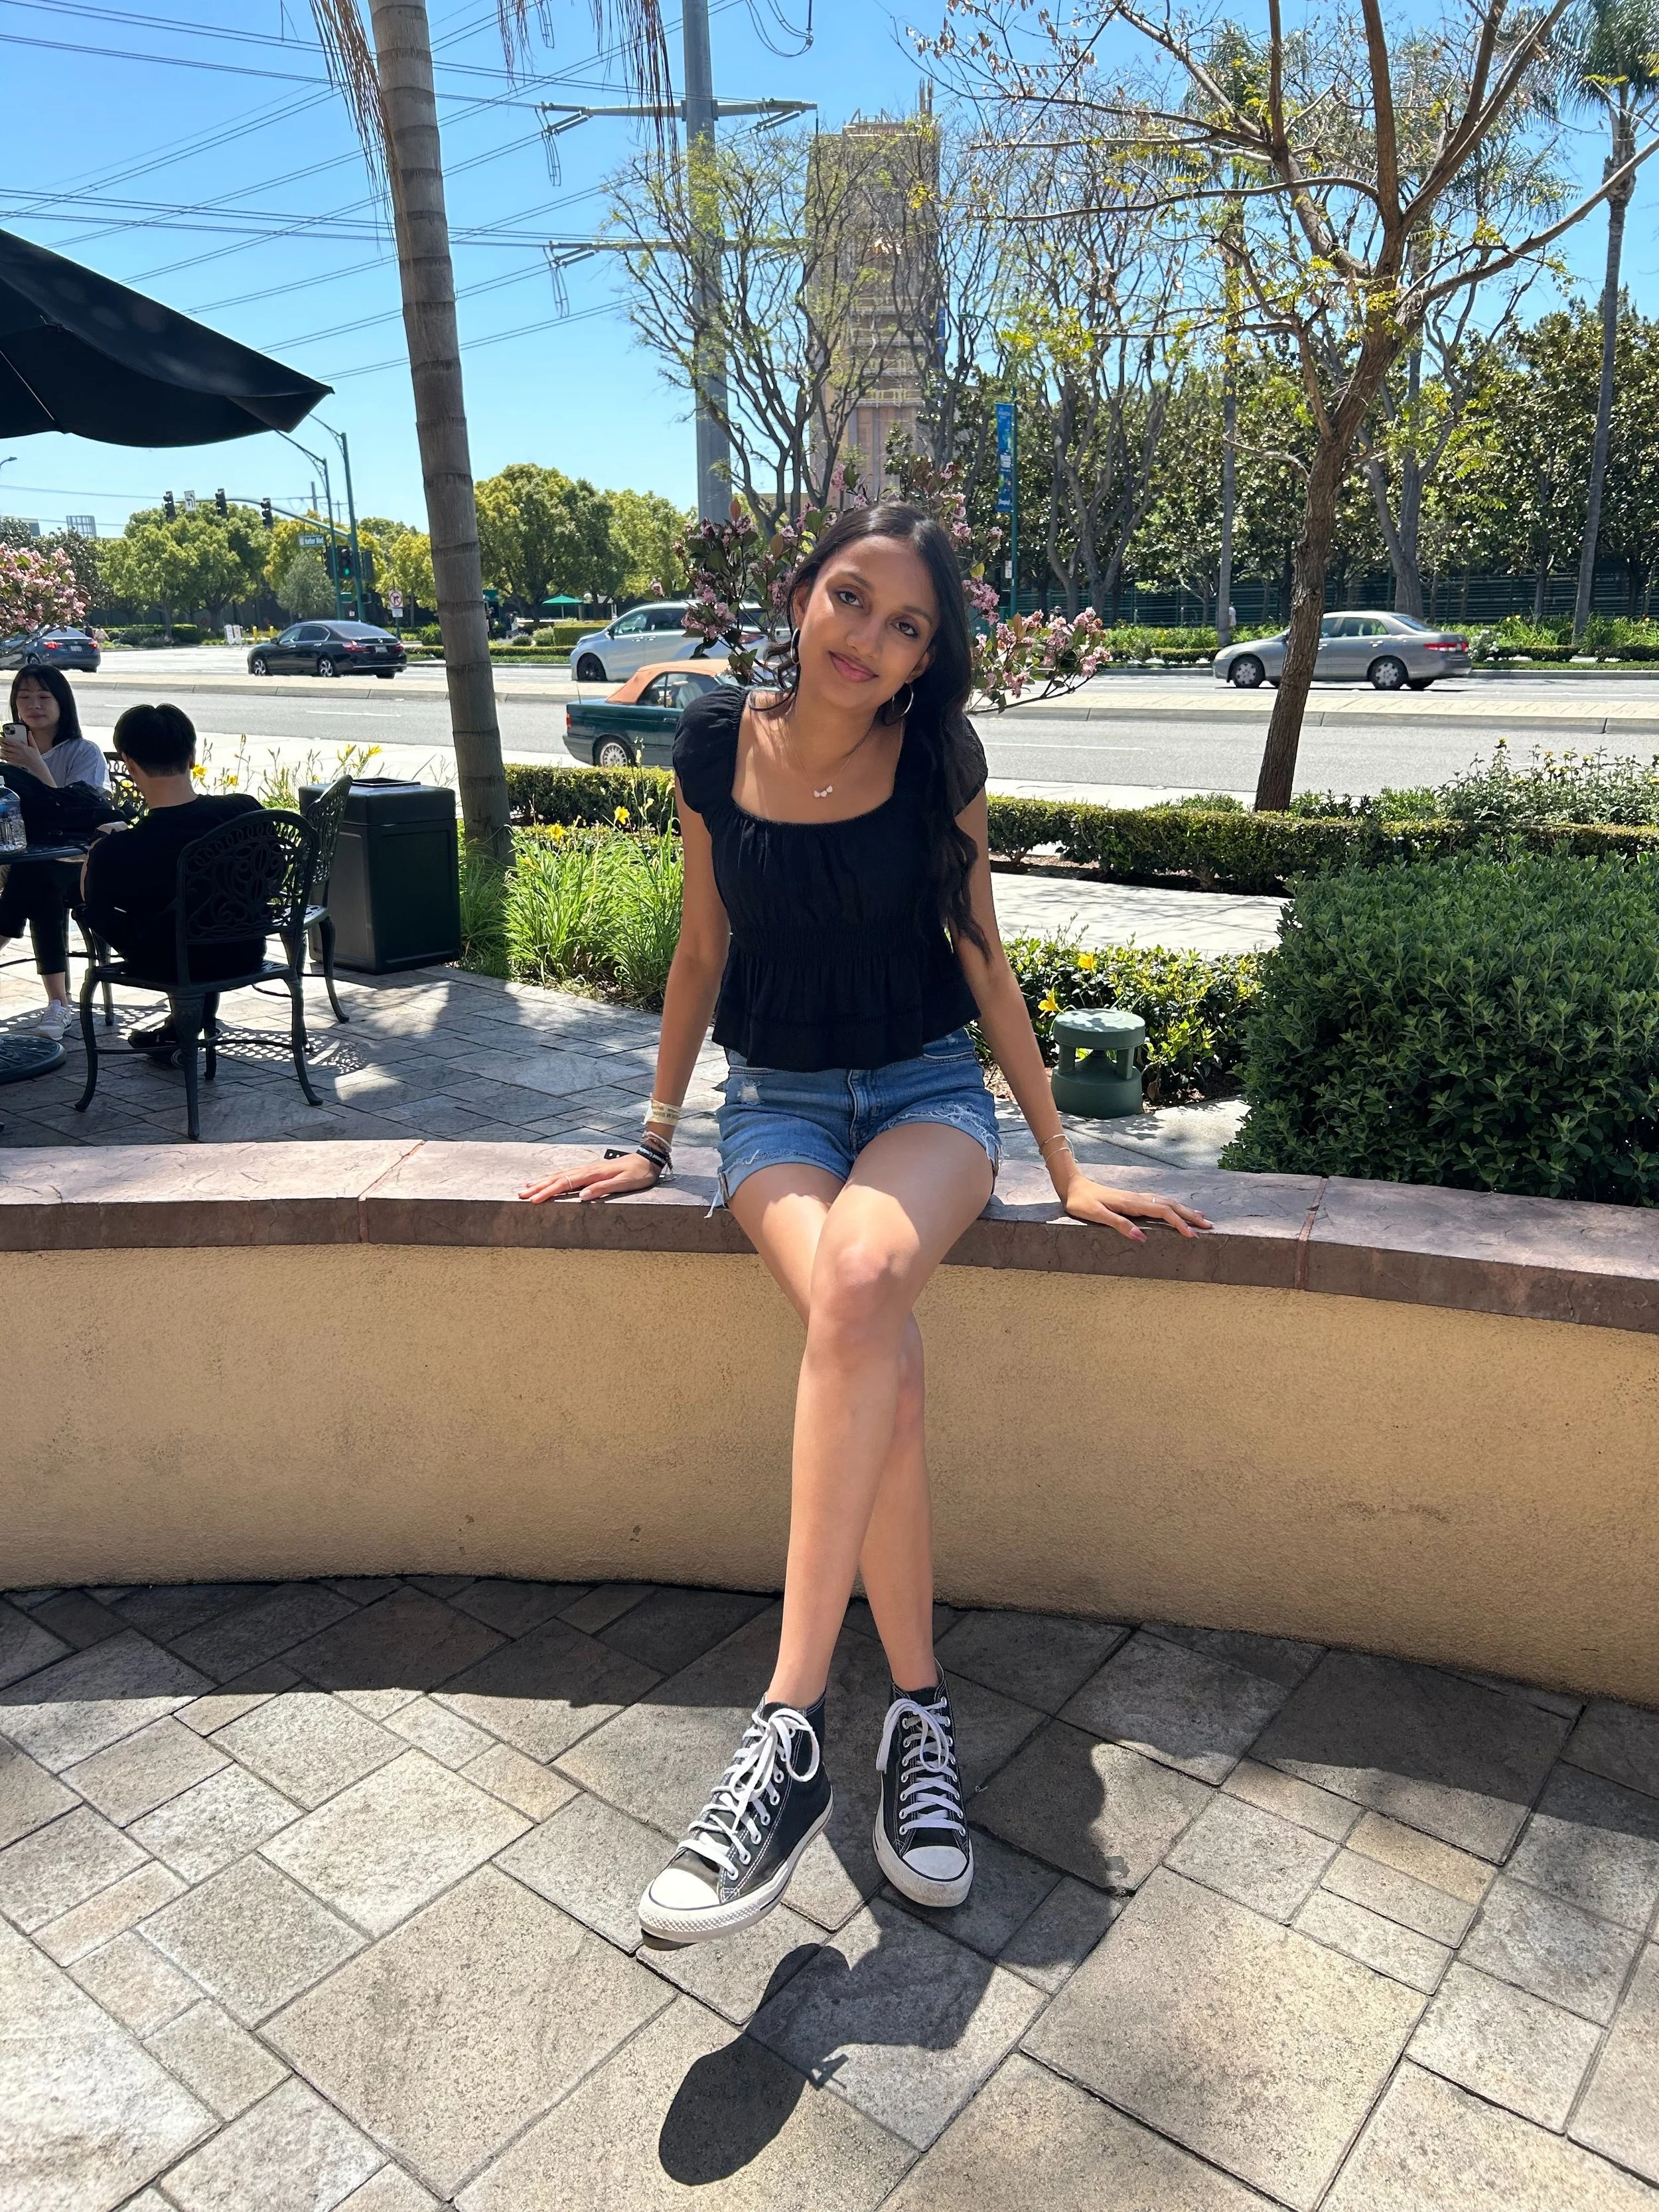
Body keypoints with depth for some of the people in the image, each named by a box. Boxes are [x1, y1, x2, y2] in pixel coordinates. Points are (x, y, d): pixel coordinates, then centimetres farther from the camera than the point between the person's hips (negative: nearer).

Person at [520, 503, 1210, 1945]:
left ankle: (791, 1731, -33)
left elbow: (981, 958, 4)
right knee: (882, 1360, -30)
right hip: (777, 1099, 1)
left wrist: (1066, 1167, 3)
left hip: (928, 1090, -1)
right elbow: (704, 947, 10)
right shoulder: (719, 745, 0)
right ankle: (919, 1712, -13)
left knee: (860, 1280, -36)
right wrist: (654, 1138, 12)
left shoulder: (938, 758, -2)